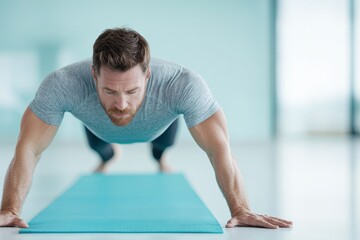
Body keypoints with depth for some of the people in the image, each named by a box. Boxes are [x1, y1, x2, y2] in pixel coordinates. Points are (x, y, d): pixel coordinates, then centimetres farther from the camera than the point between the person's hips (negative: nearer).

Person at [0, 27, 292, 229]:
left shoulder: (184, 85, -49)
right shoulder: (62, 85, -48)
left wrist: (240, 210, -47)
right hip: (98, 133, 0)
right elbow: (28, 149, -38)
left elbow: (220, 150, -40)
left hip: (161, 132, 0)